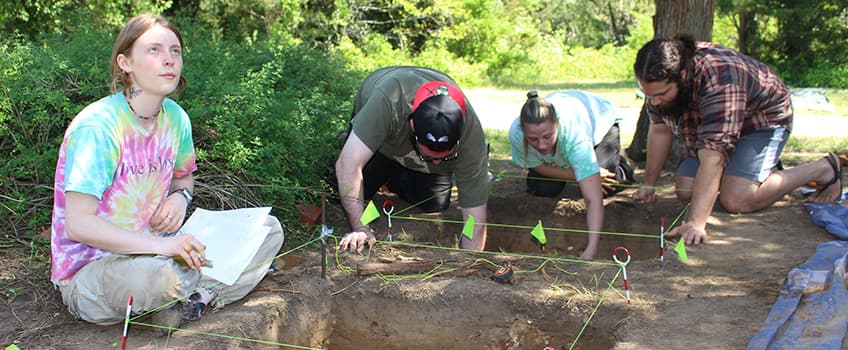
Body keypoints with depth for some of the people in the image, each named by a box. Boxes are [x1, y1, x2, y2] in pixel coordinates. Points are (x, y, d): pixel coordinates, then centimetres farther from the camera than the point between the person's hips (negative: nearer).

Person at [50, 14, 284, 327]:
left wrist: (180, 196, -4)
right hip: (89, 270, -7)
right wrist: (160, 245, -36)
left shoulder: (176, 118, 1)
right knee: (163, 273, -42)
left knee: (268, 230, -2)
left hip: (157, 248, 7)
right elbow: (79, 225, -27)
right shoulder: (97, 126, -21)